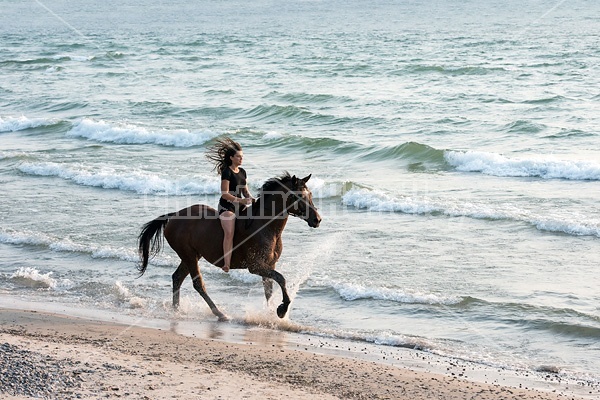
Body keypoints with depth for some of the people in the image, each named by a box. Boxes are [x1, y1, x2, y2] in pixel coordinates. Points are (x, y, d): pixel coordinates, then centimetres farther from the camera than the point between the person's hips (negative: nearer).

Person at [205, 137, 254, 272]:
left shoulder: (242, 172, 14)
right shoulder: (227, 172, -10)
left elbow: (245, 190, 20)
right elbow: (225, 194, -16)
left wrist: (250, 198, -1)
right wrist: (240, 200, -23)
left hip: (239, 205, 8)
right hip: (227, 206, -8)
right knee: (229, 233, -24)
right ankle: (227, 264, -33)